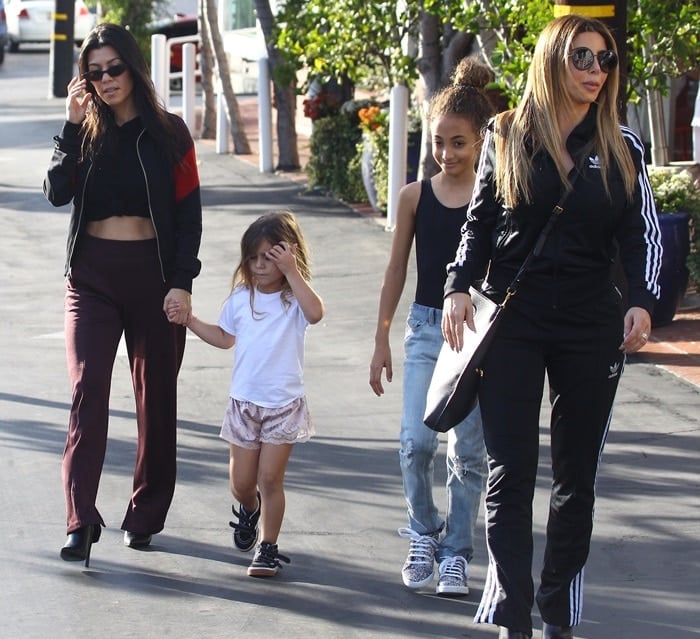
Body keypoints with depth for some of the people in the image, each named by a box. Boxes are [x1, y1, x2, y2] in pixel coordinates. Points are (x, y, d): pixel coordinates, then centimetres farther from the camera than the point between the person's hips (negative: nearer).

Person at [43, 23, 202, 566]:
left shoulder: (168, 133, 2)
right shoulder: (85, 133, 7)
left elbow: (189, 213, 1)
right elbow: (57, 192, -10)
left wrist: (182, 282, -8)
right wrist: (74, 124, -14)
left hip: (153, 273, 0)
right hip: (91, 276, 0)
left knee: (156, 395, 7)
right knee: (88, 389, -13)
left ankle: (146, 515, 20)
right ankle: (81, 521, -18)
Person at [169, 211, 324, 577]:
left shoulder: (295, 298, -8)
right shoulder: (241, 297, 5)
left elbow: (315, 313, -32)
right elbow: (225, 337, 19)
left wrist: (291, 273, -33)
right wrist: (190, 320, 9)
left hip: (284, 405, -4)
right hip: (244, 401, 4)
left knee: (270, 478, -6)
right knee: (241, 482, 9)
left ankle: (267, 548, 5)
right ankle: (249, 510, 42)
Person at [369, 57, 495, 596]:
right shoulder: (415, 197, 2)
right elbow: (397, 269, 9)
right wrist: (382, 339, 9)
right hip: (427, 328, 2)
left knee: (469, 451, 1)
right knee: (416, 440, -11)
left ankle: (456, 553, 13)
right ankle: (425, 533, 11)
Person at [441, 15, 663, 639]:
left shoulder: (621, 146, 4)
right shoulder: (507, 137, 3)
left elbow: (643, 232, 5)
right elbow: (480, 223, 9)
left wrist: (642, 301, -9)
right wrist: (459, 286, -4)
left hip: (591, 324, 1)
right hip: (513, 322, -1)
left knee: (577, 472, 7)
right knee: (510, 471, -5)